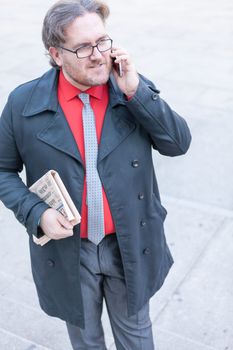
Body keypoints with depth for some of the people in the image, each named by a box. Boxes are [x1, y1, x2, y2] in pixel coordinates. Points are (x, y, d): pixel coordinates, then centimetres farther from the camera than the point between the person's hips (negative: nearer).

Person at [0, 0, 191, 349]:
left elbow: (179, 144, -13)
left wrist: (135, 91, -23)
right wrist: (36, 212, -18)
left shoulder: (134, 89, -9)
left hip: (132, 246, 1)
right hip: (66, 251, 0)